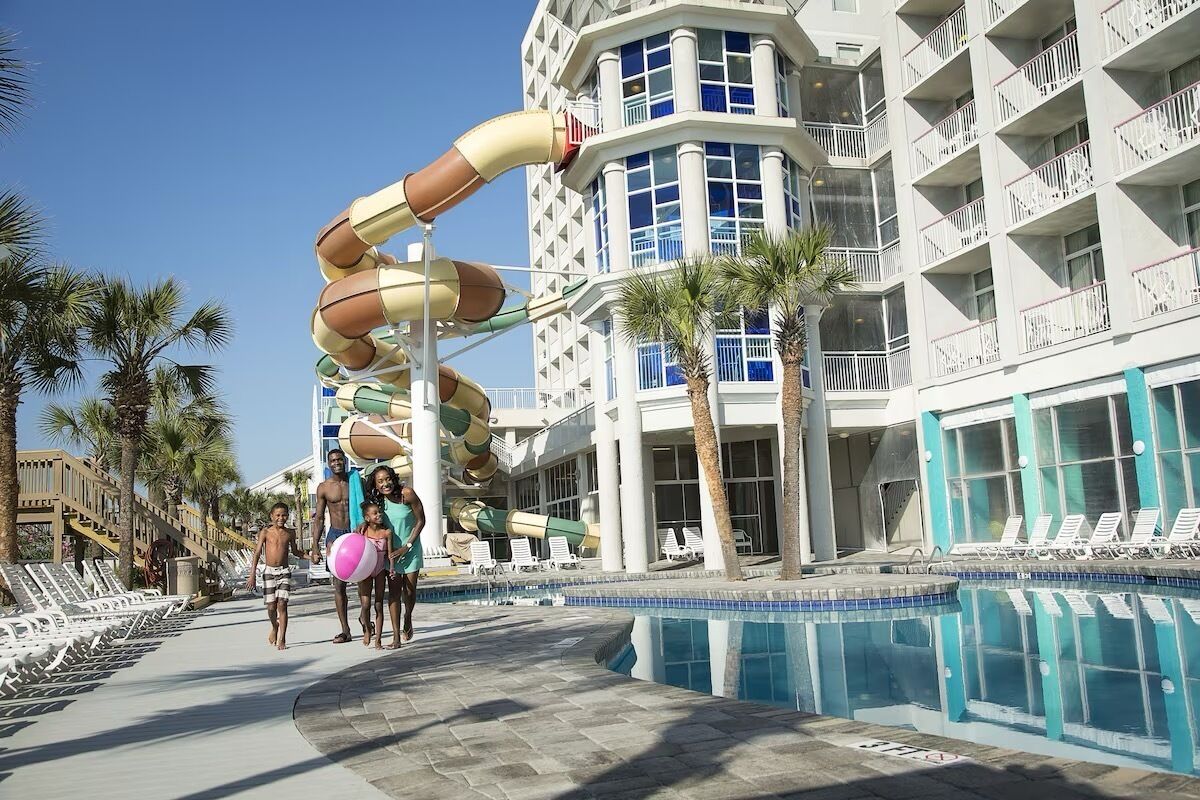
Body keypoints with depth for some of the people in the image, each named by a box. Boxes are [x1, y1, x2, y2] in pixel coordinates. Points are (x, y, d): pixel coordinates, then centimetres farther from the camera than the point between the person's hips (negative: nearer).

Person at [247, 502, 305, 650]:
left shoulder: (290, 533, 6)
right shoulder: (266, 532, -1)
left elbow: (295, 551, 21)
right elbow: (257, 553, -2)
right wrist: (253, 574, -8)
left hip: (284, 572, 1)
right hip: (269, 572, -1)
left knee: (282, 604, -8)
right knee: (271, 606, -1)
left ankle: (281, 639, -4)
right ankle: (274, 627, 32)